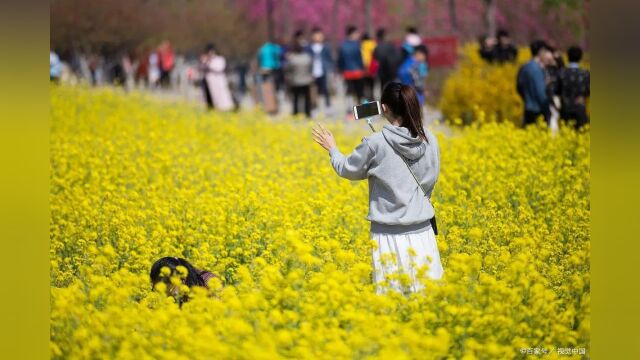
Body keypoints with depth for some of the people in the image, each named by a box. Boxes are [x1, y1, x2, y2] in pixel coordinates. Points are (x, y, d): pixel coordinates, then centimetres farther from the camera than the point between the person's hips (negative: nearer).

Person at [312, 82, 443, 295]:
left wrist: (332, 149, 21)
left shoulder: (376, 144, -14)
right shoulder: (429, 140, -1)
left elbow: (348, 169, 3)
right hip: (422, 231, 4)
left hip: (390, 234, -4)